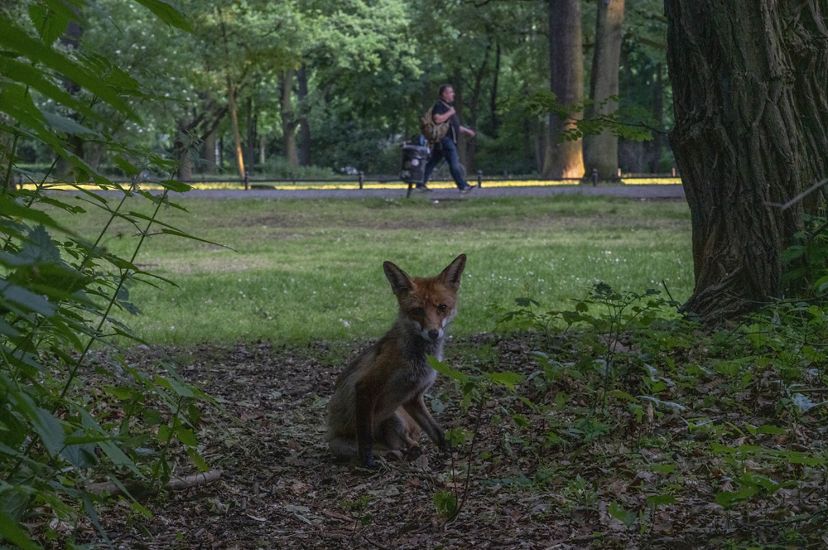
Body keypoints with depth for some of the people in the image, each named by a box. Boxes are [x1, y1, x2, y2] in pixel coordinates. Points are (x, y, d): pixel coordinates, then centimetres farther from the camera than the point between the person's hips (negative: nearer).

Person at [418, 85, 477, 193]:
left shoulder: (449, 106, 23)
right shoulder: (439, 105, -9)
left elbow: (454, 125, 30)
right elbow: (437, 119, -25)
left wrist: (466, 131, 26)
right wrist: (450, 113, -16)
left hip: (450, 139, 10)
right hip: (445, 139, -10)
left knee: (432, 162, 11)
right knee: (454, 163, -11)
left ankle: (422, 183, 14)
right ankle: (463, 186, -11)